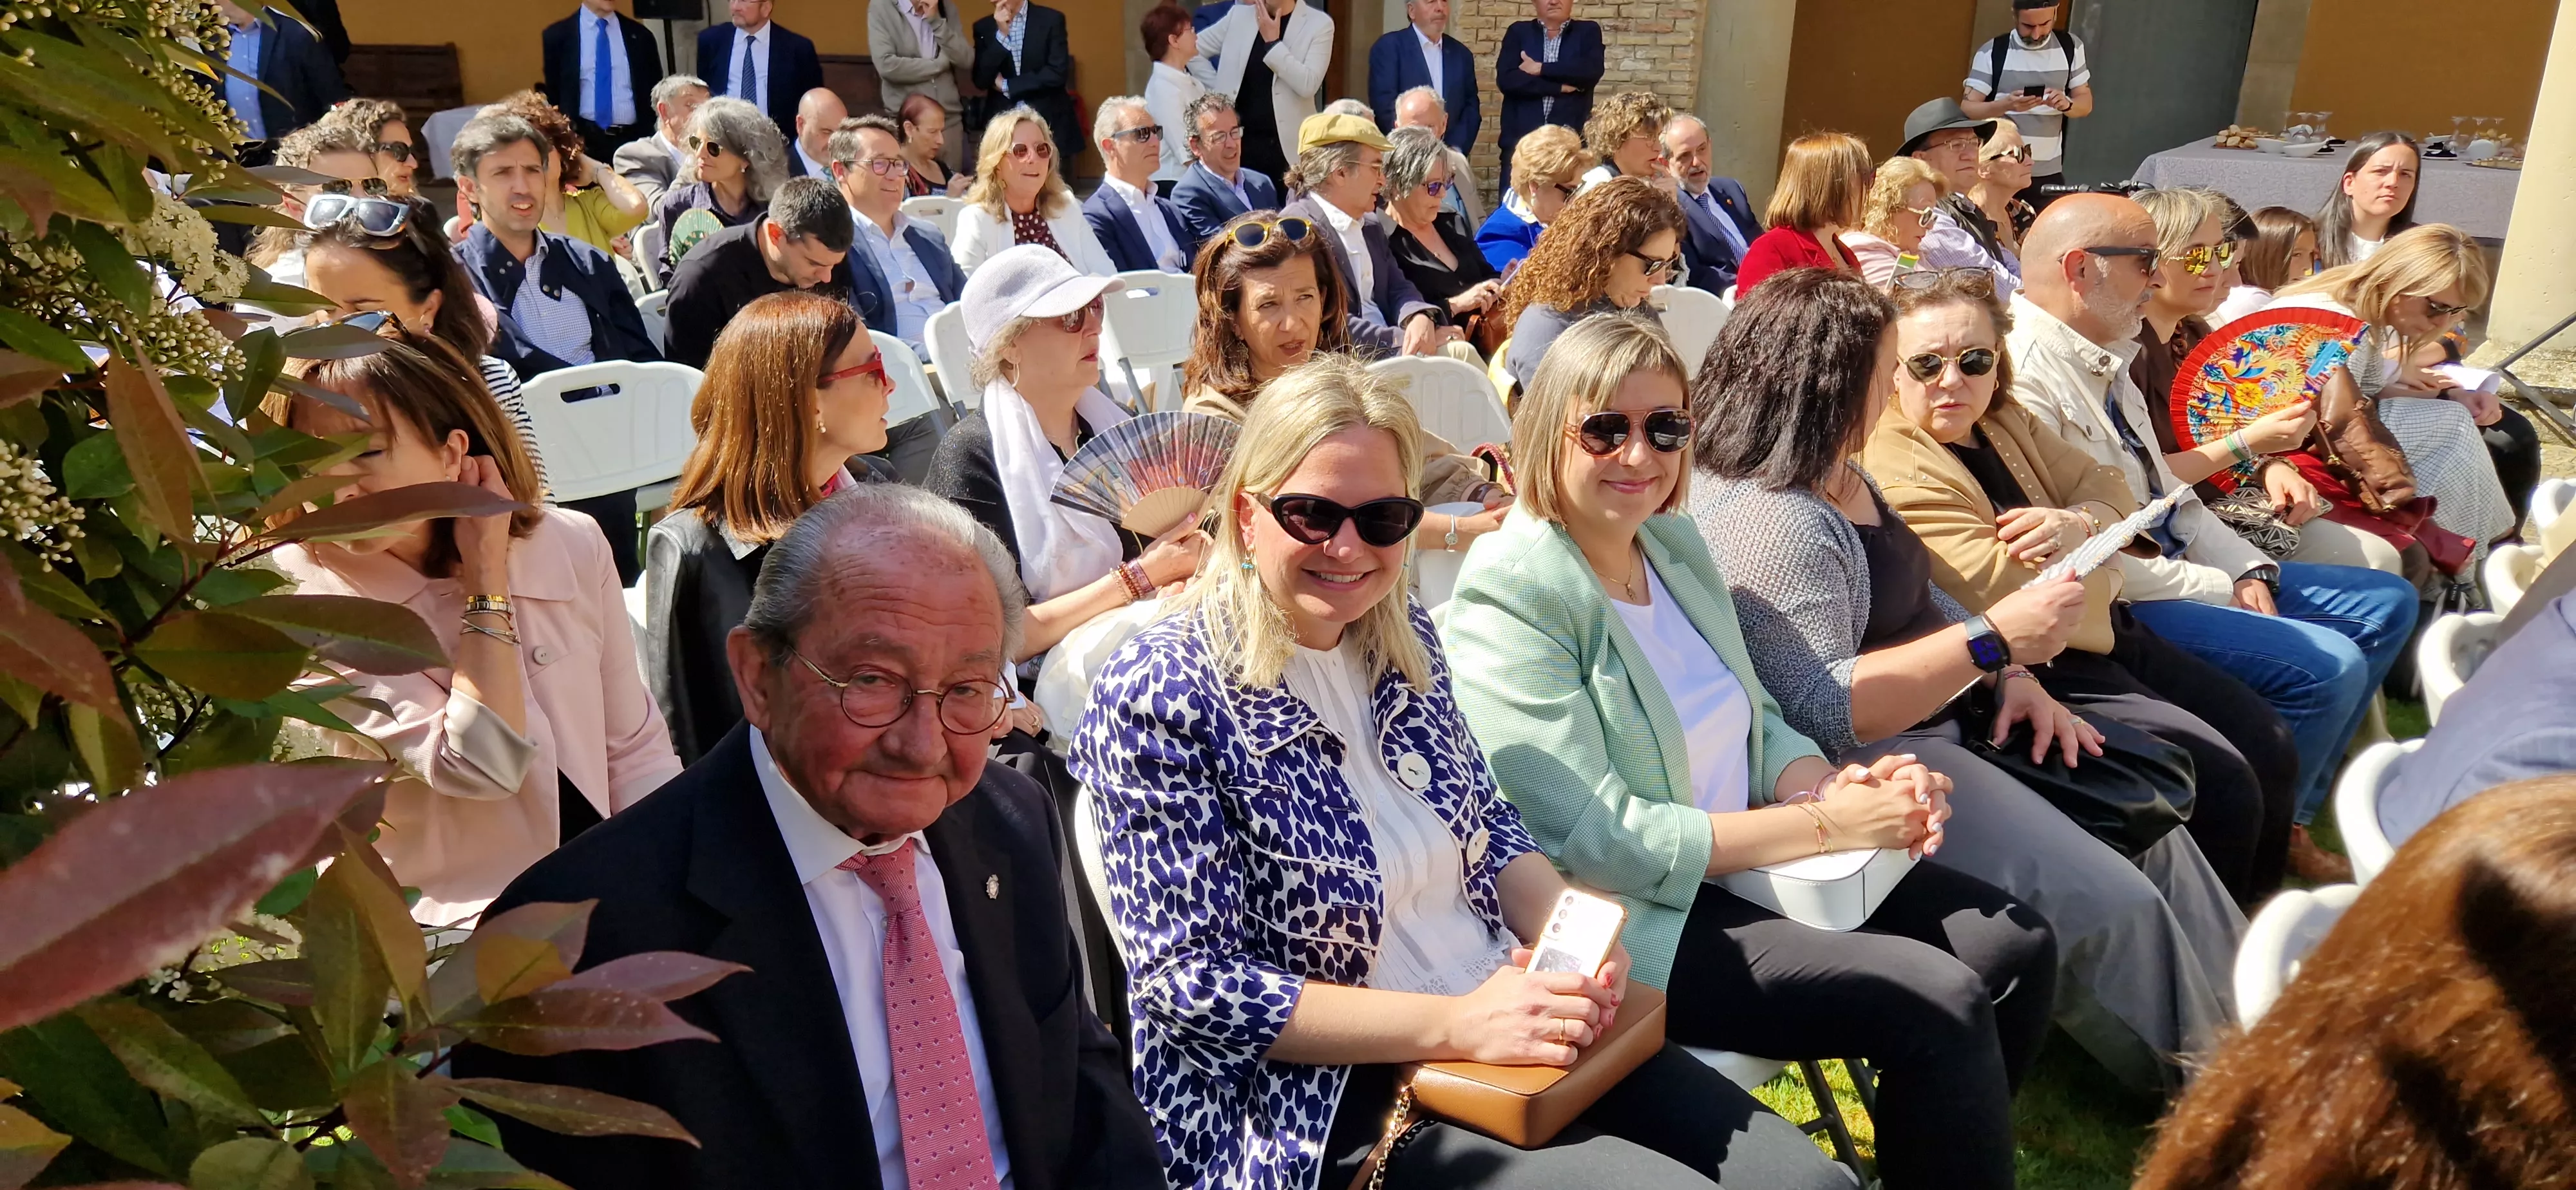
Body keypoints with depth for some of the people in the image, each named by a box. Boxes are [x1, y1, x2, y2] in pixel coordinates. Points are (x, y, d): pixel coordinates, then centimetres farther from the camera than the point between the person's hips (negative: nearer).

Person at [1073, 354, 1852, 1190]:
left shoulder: (1404, 637, 5)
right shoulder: (1162, 696, -16)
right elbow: (1191, 979, -17)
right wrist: (1452, 1024, -22)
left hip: (1510, 1021, 7)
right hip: (1329, 1099, -6)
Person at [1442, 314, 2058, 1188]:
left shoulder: (1676, 543, 7)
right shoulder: (1509, 598, -18)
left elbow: (1754, 726, 13)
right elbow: (1595, 842, -23)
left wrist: (1845, 785, -10)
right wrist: (1827, 822, -19)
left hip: (1755, 859, 8)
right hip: (1639, 921, -8)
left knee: (2016, 946, 2)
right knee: (1941, 1005, -17)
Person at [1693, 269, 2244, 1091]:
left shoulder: (1842, 479, 11)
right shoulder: (1766, 522, -24)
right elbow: (1826, 713, -29)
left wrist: (2013, 679, 6)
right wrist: (1994, 640, -27)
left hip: (1948, 717, 11)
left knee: (2154, 828, 9)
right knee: (2111, 910, -16)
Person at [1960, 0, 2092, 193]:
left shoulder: (2070, 47, 5)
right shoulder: (1991, 53, -4)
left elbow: (2086, 103, 10)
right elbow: (1967, 109, -6)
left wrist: (2066, 104, -14)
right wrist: (2006, 105, -25)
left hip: (2049, 172, 3)